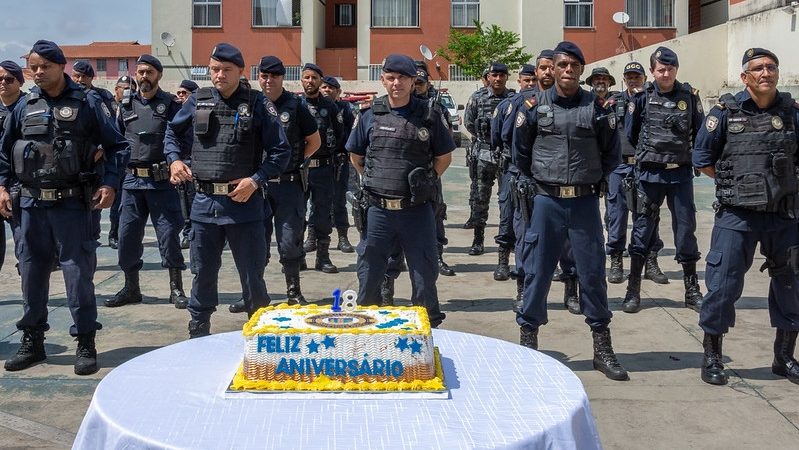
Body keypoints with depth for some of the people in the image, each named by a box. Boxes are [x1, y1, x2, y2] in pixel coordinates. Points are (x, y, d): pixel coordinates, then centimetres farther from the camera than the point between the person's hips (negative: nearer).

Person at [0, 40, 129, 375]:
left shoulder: (88, 103, -1)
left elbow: (116, 146, 0)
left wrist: (109, 183, -10)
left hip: (72, 204, -4)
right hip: (31, 204, 4)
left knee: (78, 272, -2)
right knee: (31, 272, 10)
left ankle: (86, 343, 8)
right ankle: (32, 341, 23)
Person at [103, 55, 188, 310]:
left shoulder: (171, 105, 1)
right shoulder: (126, 105, 11)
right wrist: (117, 172, 7)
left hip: (161, 181, -4)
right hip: (131, 180, 4)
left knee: (169, 233, -2)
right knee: (127, 234, 6)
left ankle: (176, 289, 8)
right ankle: (131, 288, 19)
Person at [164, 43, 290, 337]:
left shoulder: (257, 104, -3)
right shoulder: (198, 101, 7)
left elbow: (281, 152, -3)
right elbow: (172, 133, 23)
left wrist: (256, 180, -14)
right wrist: (174, 159, 5)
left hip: (243, 203, -3)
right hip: (205, 202, 3)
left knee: (252, 274, 5)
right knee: (203, 272, 15)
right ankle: (198, 332, 30)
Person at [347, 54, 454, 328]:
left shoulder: (428, 117, 0)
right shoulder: (370, 116, 4)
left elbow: (444, 157, 10)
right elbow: (356, 157, 16)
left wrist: (424, 181, 5)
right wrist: (374, 182, 9)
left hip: (417, 210, -1)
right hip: (378, 210, 1)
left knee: (424, 275, 6)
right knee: (369, 274, 10)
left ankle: (429, 330, 20)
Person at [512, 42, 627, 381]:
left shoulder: (596, 107, 1)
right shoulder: (536, 105, 1)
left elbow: (611, 153, 11)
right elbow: (520, 151, 11)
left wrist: (593, 180, 9)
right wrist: (532, 182, 7)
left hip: (585, 202, 0)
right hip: (546, 202, 0)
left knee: (593, 272, 5)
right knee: (537, 272, 4)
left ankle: (602, 348, 16)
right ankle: (527, 343, 16)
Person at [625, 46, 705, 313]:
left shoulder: (689, 96, 2)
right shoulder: (642, 97, -1)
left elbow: (700, 131, 9)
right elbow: (630, 134, 7)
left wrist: (694, 158, 6)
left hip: (681, 173, 1)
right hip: (649, 174, -1)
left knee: (686, 228, 5)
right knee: (643, 228, 2)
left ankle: (692, 291, 15)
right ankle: (633, 290, 9)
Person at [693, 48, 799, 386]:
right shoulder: (726, 112, -4)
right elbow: (702, 159, 1)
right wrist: (734, 182, 3)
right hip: (736, 216, -3)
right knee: (723, 285, -2)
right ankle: (712, 357, 13)